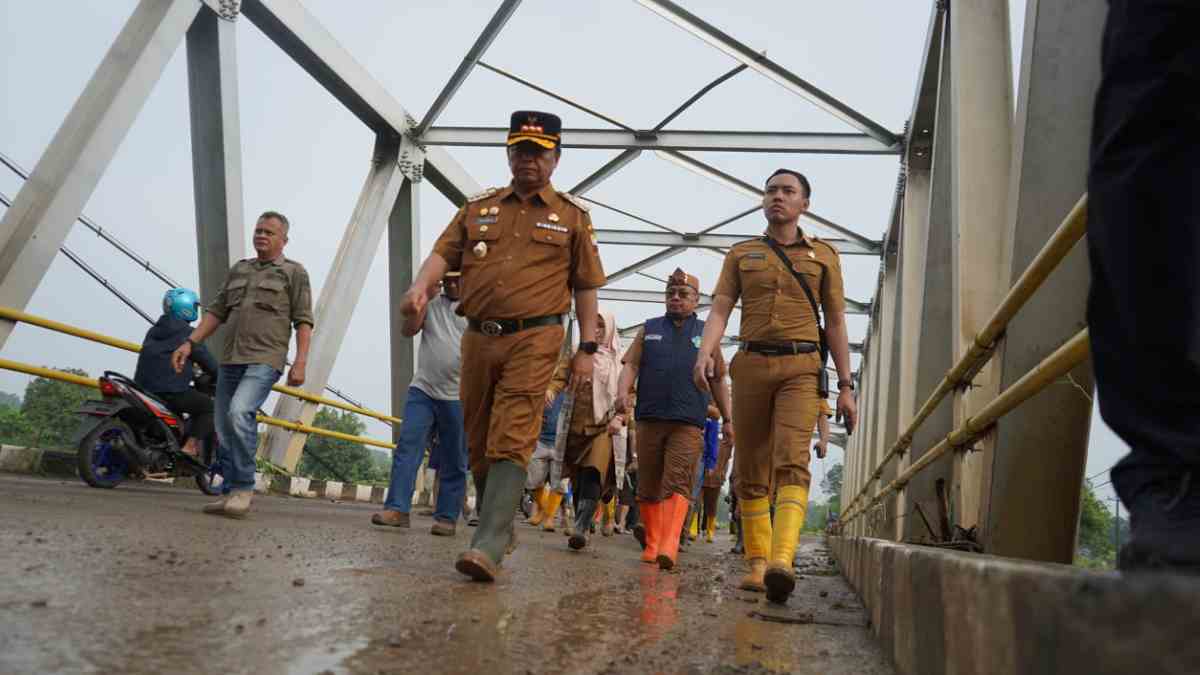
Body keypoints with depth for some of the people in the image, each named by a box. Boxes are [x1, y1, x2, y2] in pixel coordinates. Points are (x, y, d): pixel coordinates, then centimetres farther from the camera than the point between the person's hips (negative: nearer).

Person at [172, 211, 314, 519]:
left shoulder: (294, 272, 6)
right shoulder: (239, 269, 20)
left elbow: (303, 321, -2)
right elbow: (216, 311, 19)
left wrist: (301, 362, -12)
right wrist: (189, 343, 8)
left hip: (265, 359, -6)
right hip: (230, 360, 6)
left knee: (239, 413, -26)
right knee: (225, 430, 5)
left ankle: (243, 488, -16)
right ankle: (230, 493, 14)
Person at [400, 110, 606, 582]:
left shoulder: (572, 217, 10)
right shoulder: (478, 208, 17)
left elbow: (585, 288, 9)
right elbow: (444, 252, 9)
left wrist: (587, 349, 2)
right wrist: (421, 287, -13)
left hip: (534, 337, -4)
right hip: (478, 336, 4)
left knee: (511, 441, -15)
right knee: (478, 442, 10)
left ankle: (488, 546, -22)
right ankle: (500, 528, 26)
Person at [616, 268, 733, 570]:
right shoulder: (649, 329, 16)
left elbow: (718, 381, 17)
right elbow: (631, 366, 9)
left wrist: (728, 419, 13)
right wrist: (623, 393, -11)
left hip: (688, 424, -2)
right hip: (649, 420, 2)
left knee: (677, 485, -14)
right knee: (648, 487, 5)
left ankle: (669, 548, -24)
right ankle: (651, 544, 17)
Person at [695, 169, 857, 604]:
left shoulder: (823, 255, 14)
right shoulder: (741, 254, 16)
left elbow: (835, 323, 13)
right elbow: (720, 309, 5)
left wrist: (845, 386, 6)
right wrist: (705, 352, -15)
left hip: (801, 367, -2)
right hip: (751, 364, 2)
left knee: (792, 462, -19)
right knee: (751, 470, 3)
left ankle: (782, 561, -33)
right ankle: (757, 563, 11)